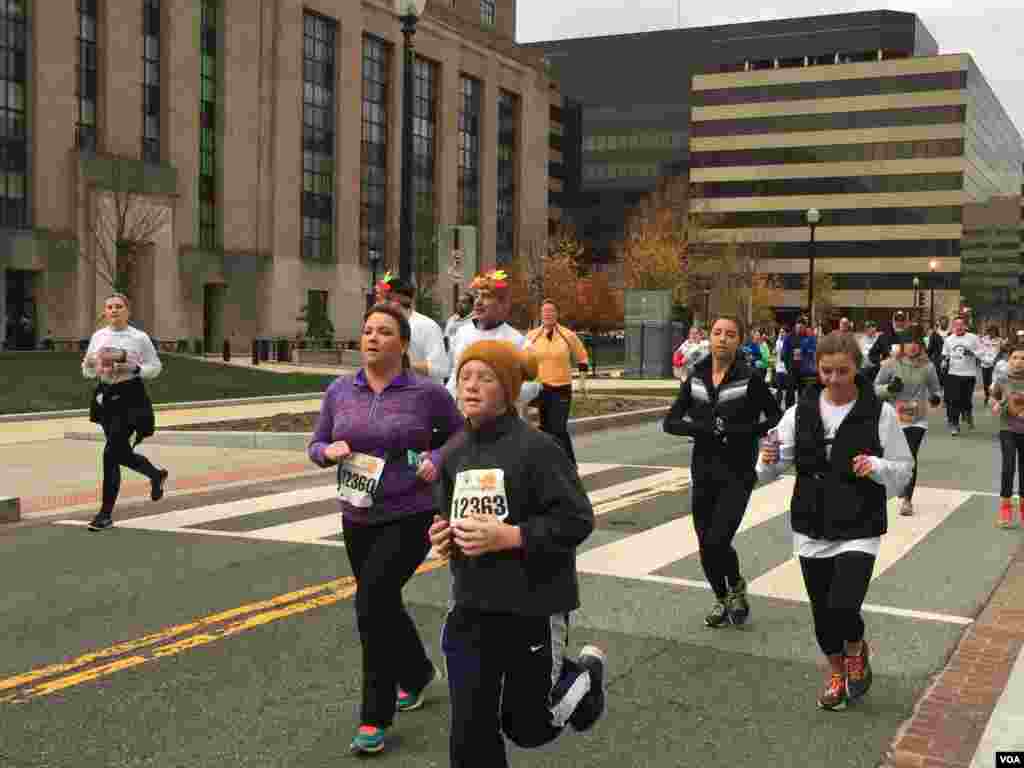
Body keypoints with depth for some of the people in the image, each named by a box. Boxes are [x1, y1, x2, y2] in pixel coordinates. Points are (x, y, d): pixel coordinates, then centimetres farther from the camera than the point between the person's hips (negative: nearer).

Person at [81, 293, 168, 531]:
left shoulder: (139, 338, -5)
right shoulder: (98, 336, 7)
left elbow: (156, 366, 0)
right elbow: (88, 372, 11)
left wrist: (134, 369, -17)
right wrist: (89, 365, -12)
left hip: (131, 397, -5)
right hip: (106, 396, 6)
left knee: (111, 452, -12)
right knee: (123, 454, 12)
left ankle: (106, 513, 0)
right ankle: (157, 475, 44)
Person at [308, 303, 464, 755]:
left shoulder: (426, 392, -8)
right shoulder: (339, 391, 2)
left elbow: (459, 432, 5)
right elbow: (315, 445, 10)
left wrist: (437, 460, -13)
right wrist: (329, 451, -12)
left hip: (409, 518, -5)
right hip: (358, 518, 5)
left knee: (371, 602, -16)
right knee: (383, 605, 18)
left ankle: (375, 717, -2)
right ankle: (417, 673, 48)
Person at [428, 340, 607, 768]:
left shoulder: (536, 448, -16)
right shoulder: (456, 456, 5)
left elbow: (577, 520, -18)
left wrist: (509, 536, -23)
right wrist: (444, 535, -2)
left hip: (533, 608, -5)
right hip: (471, 607, 6)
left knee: (527, 727, 12)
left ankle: (585, 674, 41)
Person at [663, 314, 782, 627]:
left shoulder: (749, 378, -8)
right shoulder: (696, 378, 4)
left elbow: (777, 417, -6)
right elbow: (670, 422, 2)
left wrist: (741, 431, -19)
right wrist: (703, 429, -15)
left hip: (737, 473, -4)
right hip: (703, 472, 4)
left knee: (717, 541, -14)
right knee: (705, 545, 9)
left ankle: (736, 586, 17)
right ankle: (721, 599, 34)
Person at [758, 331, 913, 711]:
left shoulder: (879, 413, -7)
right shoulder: (801, 411, -1)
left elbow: (904, 469, 1)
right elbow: (773, 466, 2)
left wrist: (877, 467, -20)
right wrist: (766, 462, -21)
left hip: (859, 529, -3)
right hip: (812, 528, 3)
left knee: (843, 606, -17)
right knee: (821, 609, 12)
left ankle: (856, 650, 19)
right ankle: (836, 672, 40)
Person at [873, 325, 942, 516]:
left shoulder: (927, 366, -2)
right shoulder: (891, 364, -5)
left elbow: (935, 388, 10)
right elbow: (876, 388, 0)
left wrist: (936, 397, -12)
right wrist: (889, 388, -20)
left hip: (918, 419, 0)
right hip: (895, 418, 0)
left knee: (911, 458, -8)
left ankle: (907, 499, 2)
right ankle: (903, 492, 35)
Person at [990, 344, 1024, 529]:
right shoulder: (1002, 380, -5)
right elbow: (994, 397, 11)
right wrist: (995, 406, -9)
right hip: (1008, 430, -1)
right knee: (1008, 466, -14)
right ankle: (1005, 507, -2)